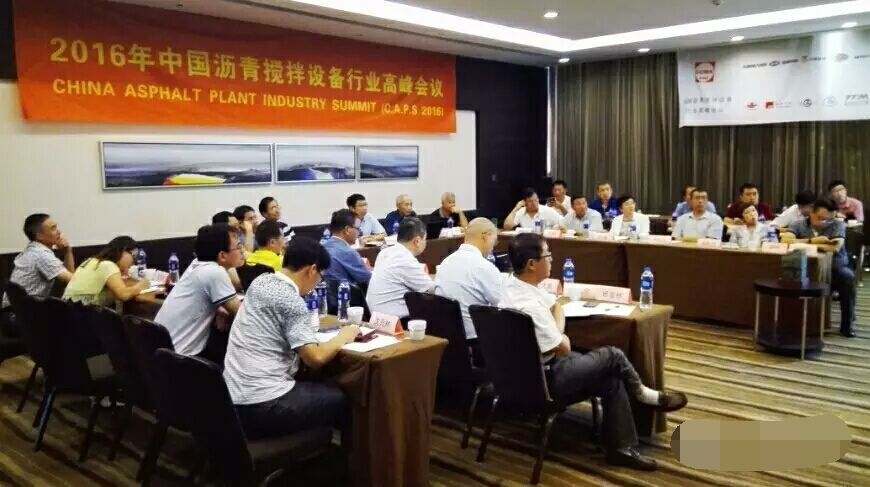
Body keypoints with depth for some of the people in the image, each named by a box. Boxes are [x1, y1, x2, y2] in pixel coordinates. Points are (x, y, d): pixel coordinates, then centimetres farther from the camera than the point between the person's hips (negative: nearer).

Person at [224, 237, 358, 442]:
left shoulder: (260, 282, 7)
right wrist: (343, 337, -3)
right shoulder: (292, 301, -17)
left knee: (322, 389, 27)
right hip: (262, 406, -9)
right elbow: (315, 358, -20)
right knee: (343, 399, 7)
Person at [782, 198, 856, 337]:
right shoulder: (799, 225, 1)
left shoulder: (838, 225, -2)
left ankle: (846, 325, -14)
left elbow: (835, 248, -19)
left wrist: (803, 243, -13)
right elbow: (785, 240, -17)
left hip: (834, 269, 0)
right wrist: (812, 241, -21)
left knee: (848, 277, -31)